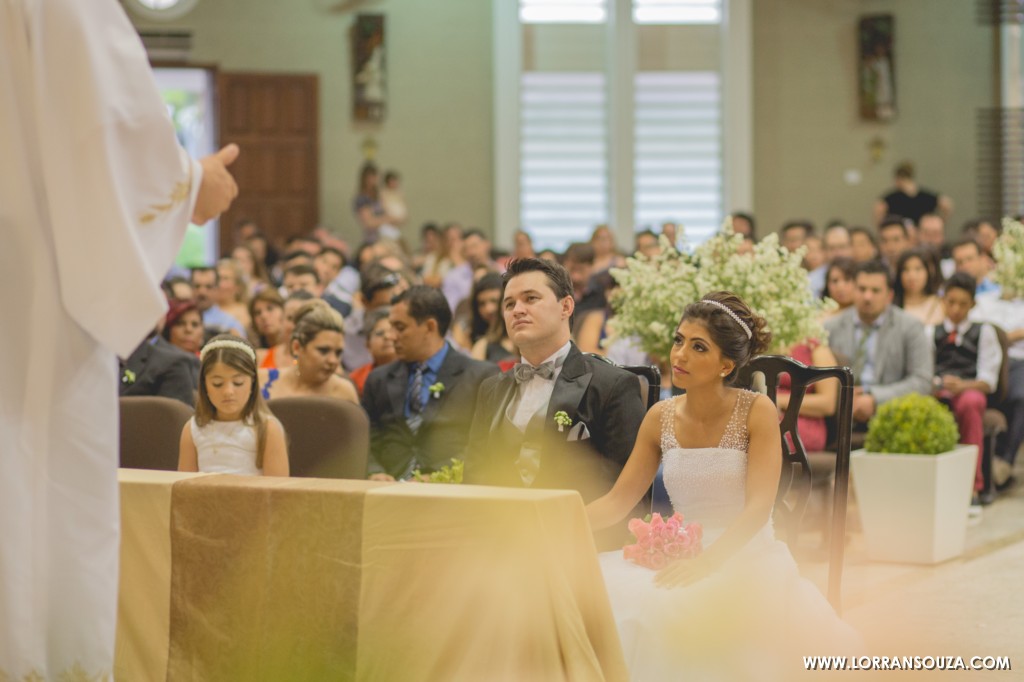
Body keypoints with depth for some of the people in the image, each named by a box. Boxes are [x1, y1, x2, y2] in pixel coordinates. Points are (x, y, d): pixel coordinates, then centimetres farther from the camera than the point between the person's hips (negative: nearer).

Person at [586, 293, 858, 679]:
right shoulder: (661, 418, 7)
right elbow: (617, 501, 8)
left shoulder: (757, 412, -6)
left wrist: (706, 562, -29)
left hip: (749, 559, -4)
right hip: (684, 561, 4)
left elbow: (758, 507, -15)